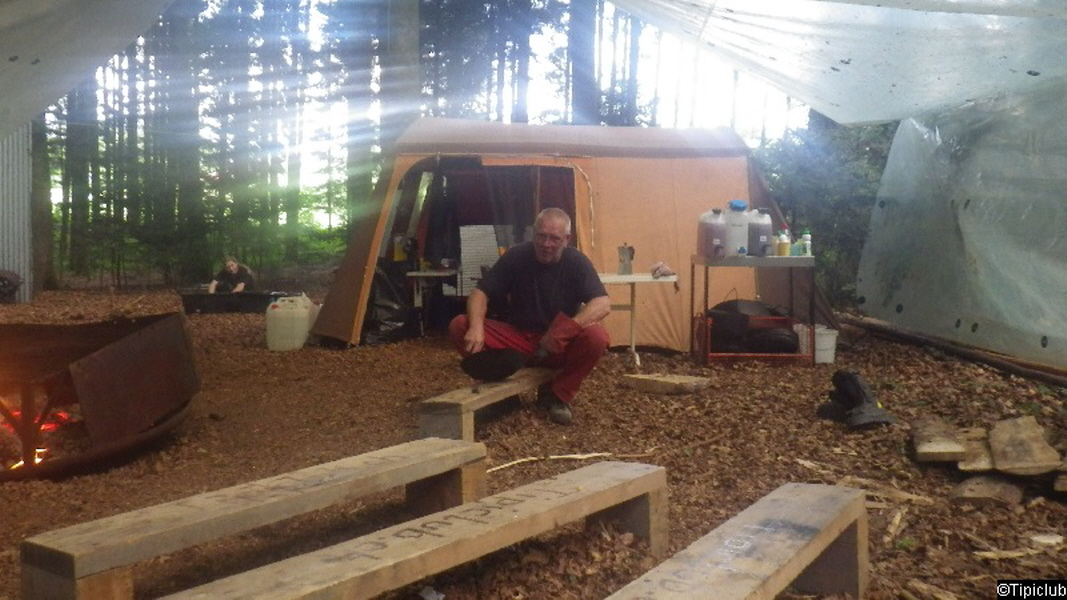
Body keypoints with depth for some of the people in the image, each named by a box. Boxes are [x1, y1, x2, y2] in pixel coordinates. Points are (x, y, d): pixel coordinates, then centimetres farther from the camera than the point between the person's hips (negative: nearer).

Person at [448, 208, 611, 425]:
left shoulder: (576, 262, -11)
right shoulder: (516, 256, -6)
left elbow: (603, 304, -23)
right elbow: (480, 292, -8)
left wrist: (563, 331, -37)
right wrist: (476, 327, -30)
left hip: (560, 347, -1)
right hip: (518, 338, 1)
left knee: (596, 337, -33)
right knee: (459, 326, -19)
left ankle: (558, 394, -10)